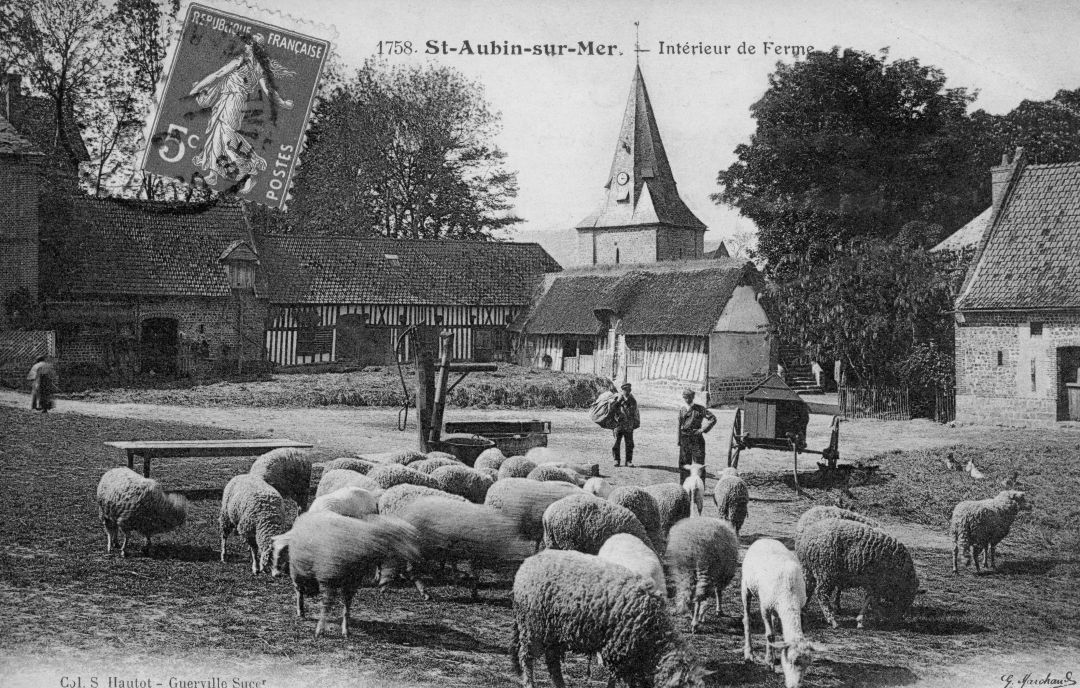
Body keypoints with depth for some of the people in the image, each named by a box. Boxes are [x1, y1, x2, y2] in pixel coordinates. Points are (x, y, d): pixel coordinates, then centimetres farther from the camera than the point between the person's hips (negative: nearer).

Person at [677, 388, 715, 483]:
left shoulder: (699, 409, -2)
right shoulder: (682, 410, 9)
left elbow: (713, 419, -5)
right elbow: (680, 426, 12)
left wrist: (703, 429, -9)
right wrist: (679, 441, 8)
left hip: (697, 438, -3)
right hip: (685, 439, 4)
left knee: (699, 463, -3)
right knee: (684, 463, 6)